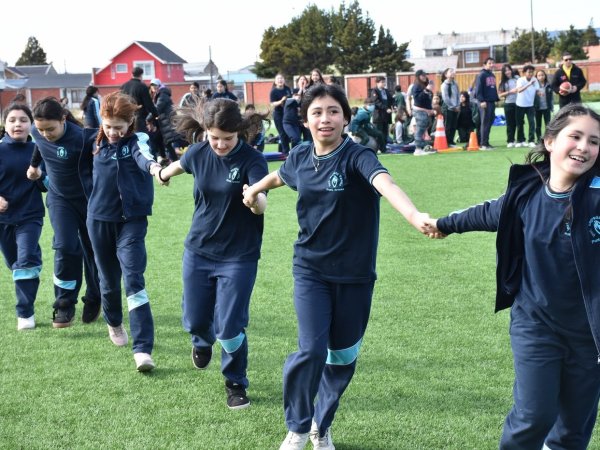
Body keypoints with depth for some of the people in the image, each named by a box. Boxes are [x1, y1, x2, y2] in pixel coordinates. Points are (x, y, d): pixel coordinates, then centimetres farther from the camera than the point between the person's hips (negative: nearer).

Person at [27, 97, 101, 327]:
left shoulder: (83, 138, -30)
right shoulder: (37, 133, -12)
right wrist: (34, 165, 26)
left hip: (89, 199, -3)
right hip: (59, 199, 3)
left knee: (92, 250, 9)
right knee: (65, 248, -11)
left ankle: (94, 301, 30)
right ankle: (65, 306, 1)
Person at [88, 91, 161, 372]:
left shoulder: (137, 141, -10)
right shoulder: (99, 143, 4)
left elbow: (143, 156, -35)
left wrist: (153, 166, -56)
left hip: (131, 220, -4)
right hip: (99, 219, 4)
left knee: (134, 280, -16)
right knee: (108, 278, 16)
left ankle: (143, 348, -19)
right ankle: (114, 323, 44)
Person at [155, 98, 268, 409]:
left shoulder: (252, 160, -19)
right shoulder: (198, 153, -7)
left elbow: (261, 205, -35)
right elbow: (179, 165, 18)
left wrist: (255, 200, -58)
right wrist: (163, 174, 38)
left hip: (239, 256, -4)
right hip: (198, 251, 4)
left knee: (229, 328, -6)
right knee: (194, 321, 12)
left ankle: (236, 383, 22)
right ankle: (202, 342, 50)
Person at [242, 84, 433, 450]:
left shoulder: (357, 156, -17)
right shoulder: (301, 157, -4)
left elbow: (384, 182, -40)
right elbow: (281, 176, 23)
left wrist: (414, 216, -58)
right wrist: (254, 189, 38)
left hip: (355, 274, -1)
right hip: (311, 270, 2)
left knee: (343, 356, 10)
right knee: (311, 351, -13)